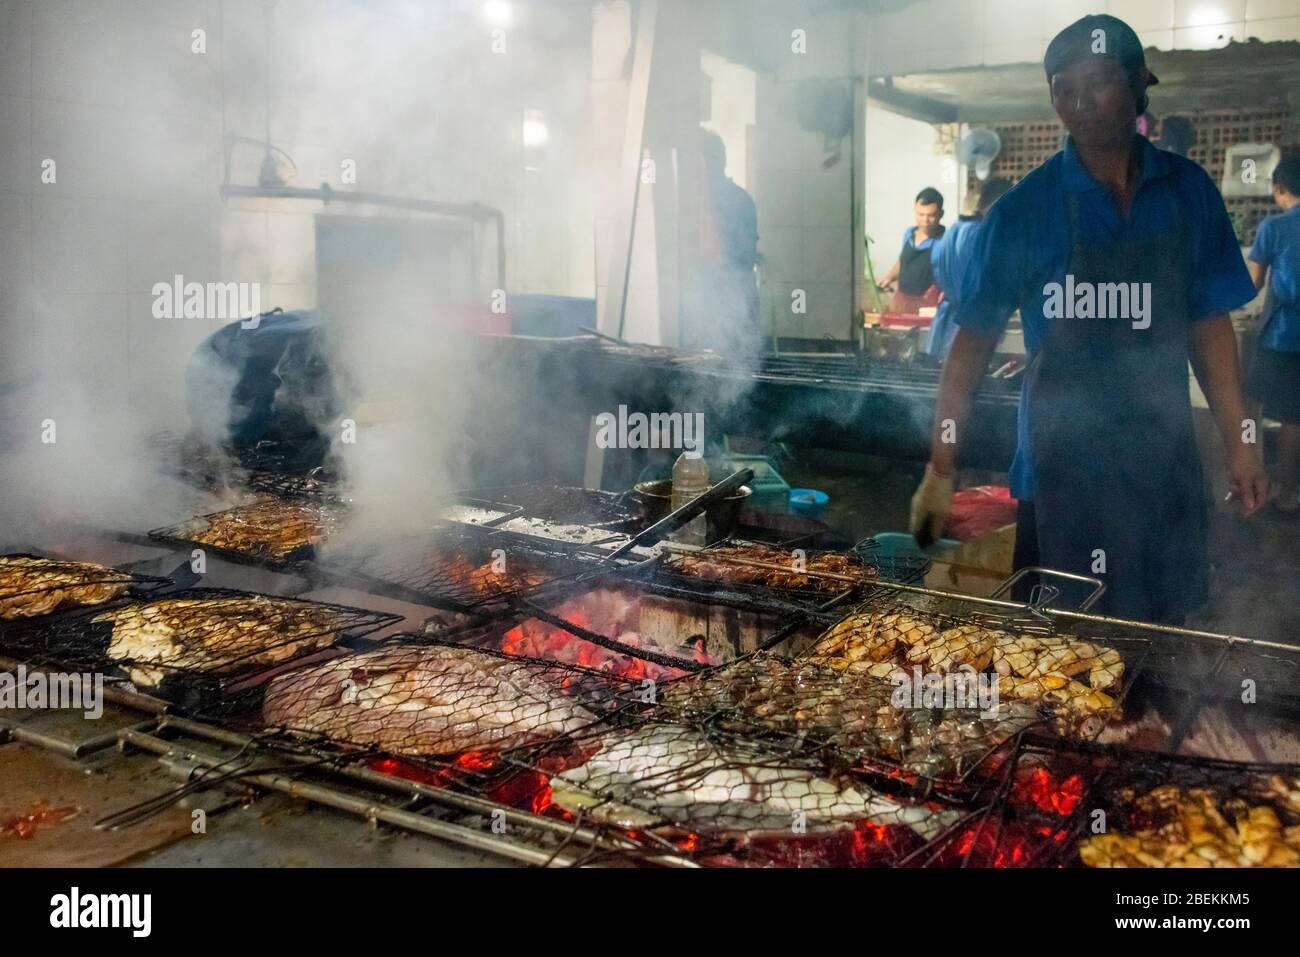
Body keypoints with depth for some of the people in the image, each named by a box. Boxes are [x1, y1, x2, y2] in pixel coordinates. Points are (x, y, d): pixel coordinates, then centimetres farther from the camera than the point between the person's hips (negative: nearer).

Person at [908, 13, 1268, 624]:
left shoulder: (1188, 192, 2)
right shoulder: (1024, 209, -7)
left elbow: (1209, 325, 8)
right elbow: (974, 342, -6)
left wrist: (1238, 444, 4)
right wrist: (941, 471, -11)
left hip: (1163, 462, 3)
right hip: (1061, 467, -3)